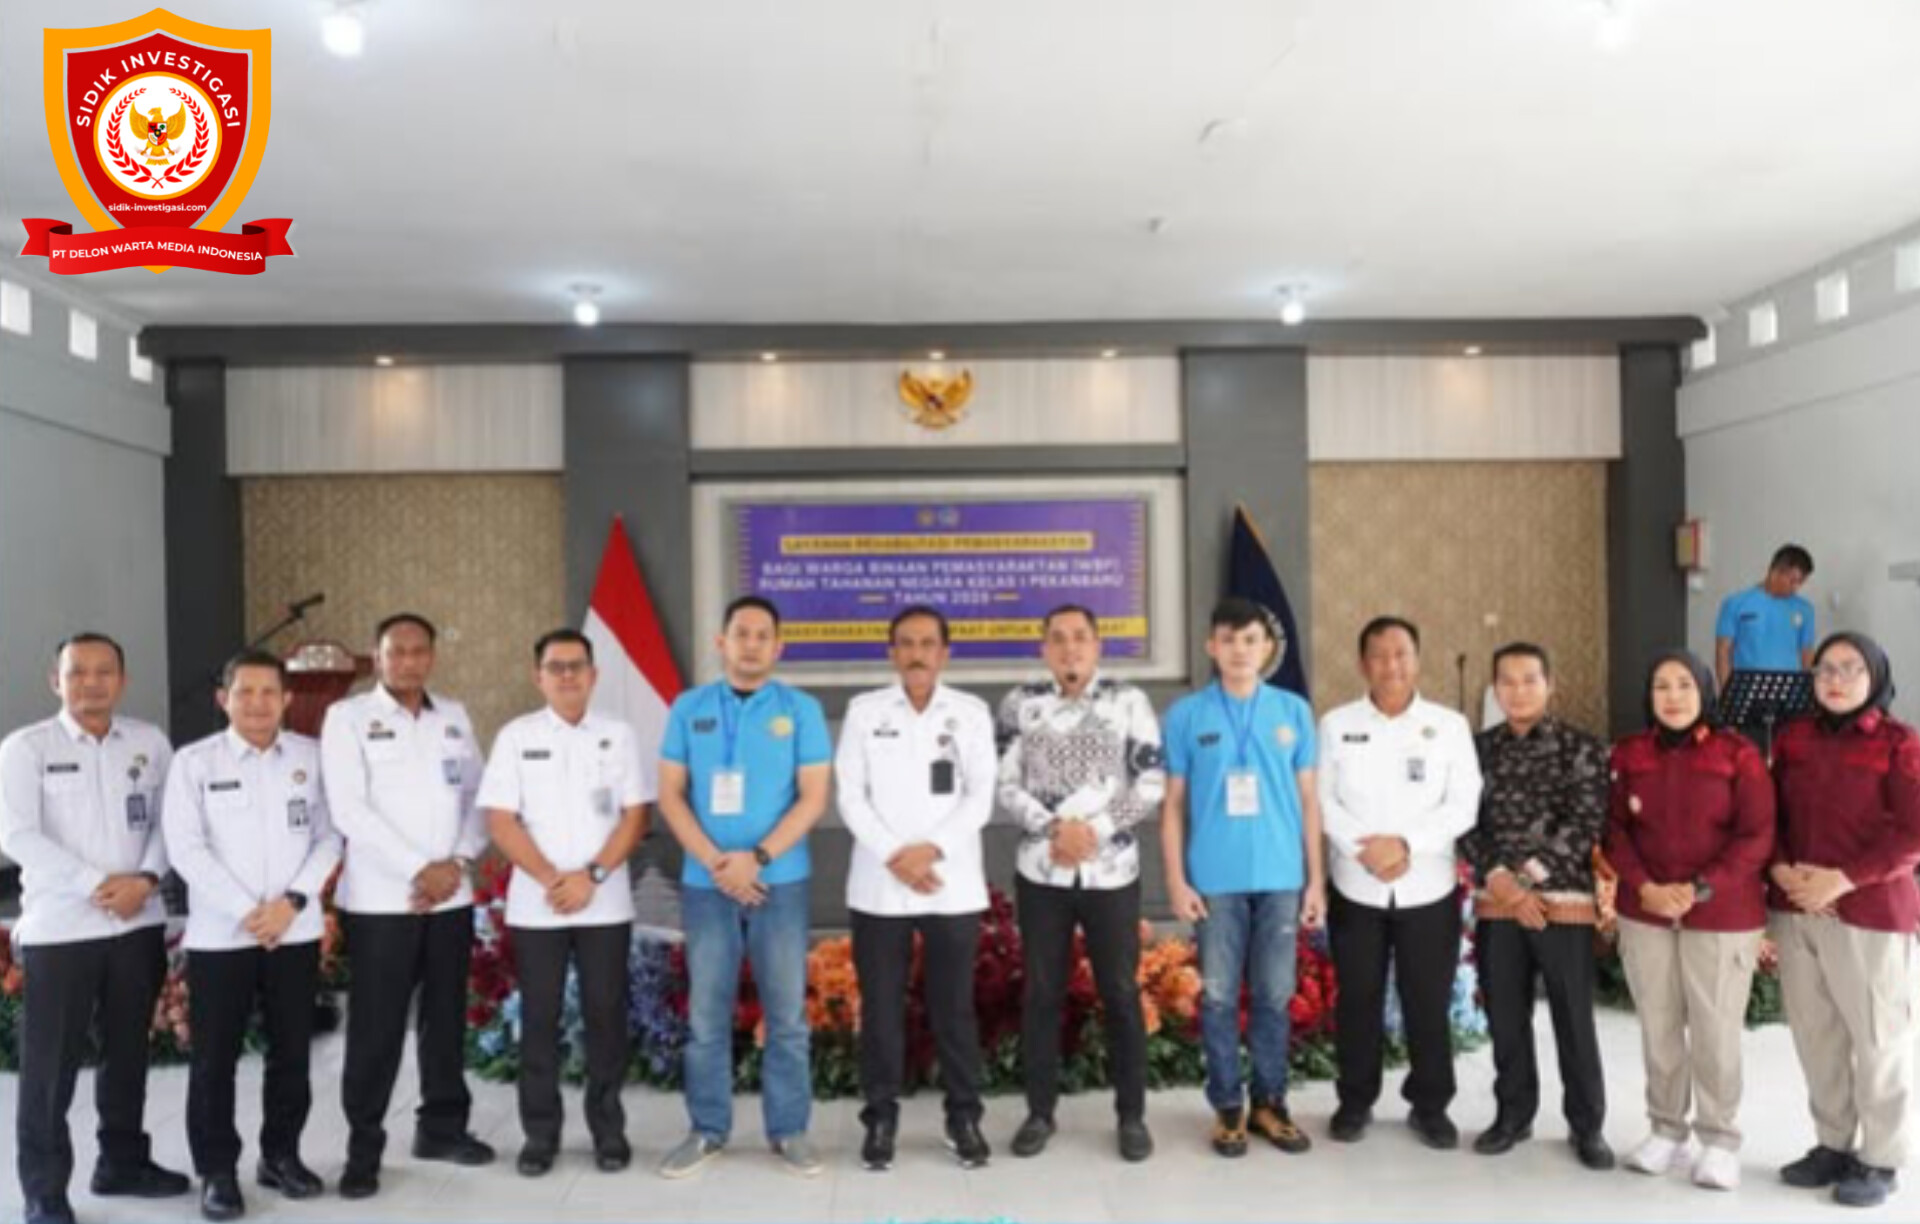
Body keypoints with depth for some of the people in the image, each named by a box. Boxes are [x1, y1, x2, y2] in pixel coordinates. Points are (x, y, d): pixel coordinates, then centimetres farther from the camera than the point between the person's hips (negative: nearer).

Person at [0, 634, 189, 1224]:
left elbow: (169, 820, 6)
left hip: (140, 923, 4)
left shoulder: (150, 743, 7)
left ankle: (123, 1162, 30)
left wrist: (144, 879, -12)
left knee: (128, 1050, 15)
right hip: (58, 926, -3)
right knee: (50, 1064, 1)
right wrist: (96, 884, -17)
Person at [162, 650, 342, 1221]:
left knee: (291, 1050, 10)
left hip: (296, 931, 2)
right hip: (219, 934, -2)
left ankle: (281, 1154, 26)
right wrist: (246, 911, -14)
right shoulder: (194, 761, -2)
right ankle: (217, 1170, 19)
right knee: (214, 1058, 5)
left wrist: (293, 900, -11)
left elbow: (330, 836, 3)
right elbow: (185, 847, -8)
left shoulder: (312, 756, 3)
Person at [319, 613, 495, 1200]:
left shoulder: (455, 716, 11)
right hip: (380, 900, -4)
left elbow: (477, 796, 8)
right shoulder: (348, 717, -2)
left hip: (452, 897, 4)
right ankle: (363, 1149, 12)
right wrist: (418, 869, -14)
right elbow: (349, 809, -11)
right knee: (375, 1029, 0)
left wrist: (458, 862, -8)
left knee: (447, 1018, 12)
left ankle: (442, 1127, 26)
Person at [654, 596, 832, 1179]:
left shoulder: (801, 710, 1)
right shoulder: (689, 708, 5)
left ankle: (788, 1131, 14)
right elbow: (670, 794, 1)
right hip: (705, 882, 1)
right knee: (706, 1013, 7)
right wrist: (716, 862, -10)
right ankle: (707, 1130, 19)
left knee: (787, 1012, 3)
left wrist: (756, 858, -13)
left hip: (780, 881, -1)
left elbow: (813, 797, -3)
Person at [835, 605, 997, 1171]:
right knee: (880, 1006, 6)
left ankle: (964, 1116, 19)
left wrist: (931, 848, -14)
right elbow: (850, 796, -1)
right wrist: (894, 857, -12)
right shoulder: (864, 711, 4)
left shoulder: (972, 712, 4)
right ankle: (880, 1117, 18)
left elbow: (980, 797, -2)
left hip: (954, 886, 0)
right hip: (878, 886, 0)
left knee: (954, 1005, 6)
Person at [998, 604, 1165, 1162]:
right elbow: (1006, 785, 1)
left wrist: (1095, 831, -12)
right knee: (1041, 993, 8)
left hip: (1112, 871, -1)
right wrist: (1055, 827, -14)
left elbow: (1152, 782, -3)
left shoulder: (1128, 701, 0)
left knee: (1121, 993, 5)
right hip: (1041, 871, 1)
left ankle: (1132, 1115, 18)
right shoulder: (1020, 704, 3)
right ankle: (1039, 1112, 20)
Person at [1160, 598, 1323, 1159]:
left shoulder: (1294, 711, 4)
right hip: (1214, 879, -1)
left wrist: (1316, 878, 4)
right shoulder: (1186, 714, 0)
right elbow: (1172, 803, 2)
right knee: (1219, 995, 6)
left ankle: (1270, 1102, 24)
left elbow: (1308, 799, 7)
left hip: (1281, 877, 1)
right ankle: (1227, 1106, 19)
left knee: (1274, 995, 9)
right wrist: (1176, 879, -4)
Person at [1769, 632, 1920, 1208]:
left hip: (1871, 911, -5)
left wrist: (1841, 880, -17)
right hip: (1794, 909, 5)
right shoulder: (1793, 738, 10)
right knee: (1814, 1035, 12)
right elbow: (1770, 815, 10)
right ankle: (1833, 1143, 27)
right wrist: (1782, 870, -8)